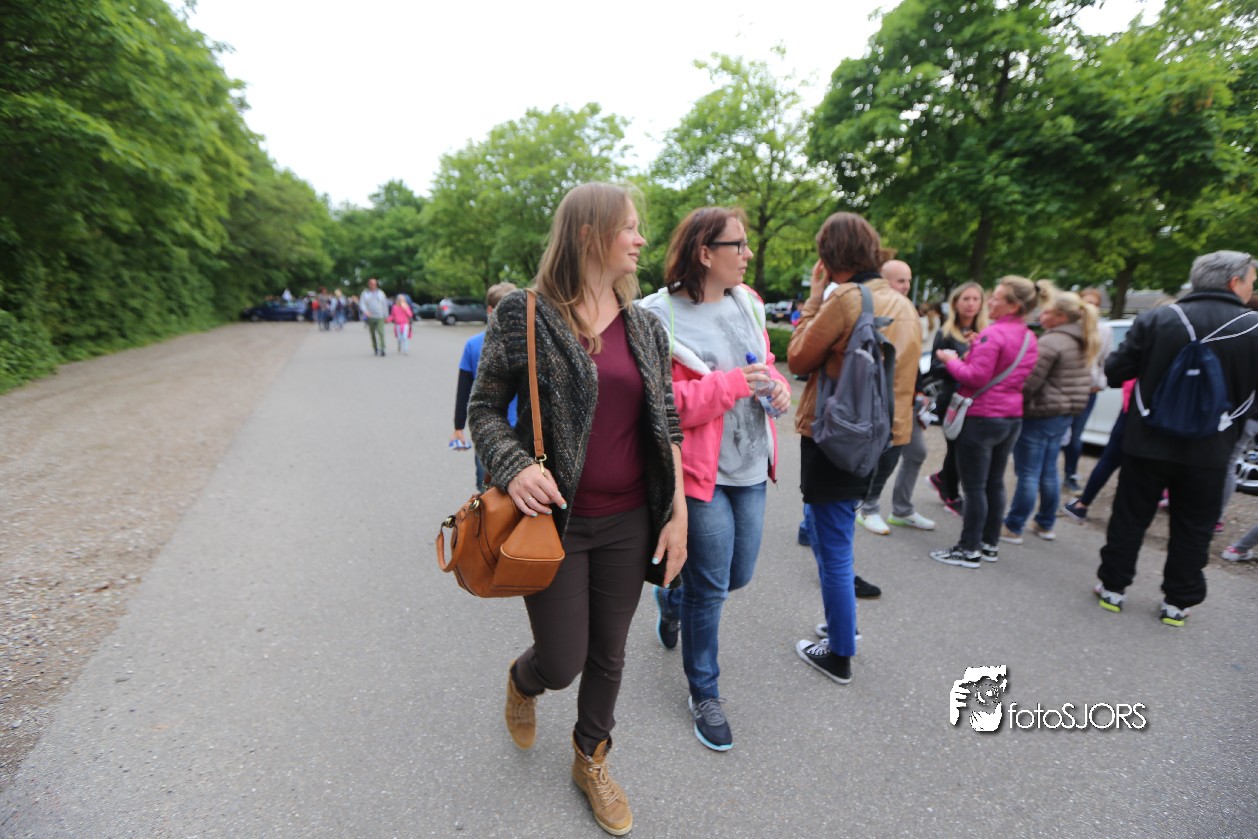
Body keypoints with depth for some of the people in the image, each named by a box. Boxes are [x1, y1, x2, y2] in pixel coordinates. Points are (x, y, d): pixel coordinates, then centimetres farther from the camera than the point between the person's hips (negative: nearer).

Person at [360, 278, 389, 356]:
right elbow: (362, 304, -3)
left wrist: (386, 316, 12)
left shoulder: (381, 293, 11)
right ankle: (375, 348, 21)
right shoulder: (365, 293, 6)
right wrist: (365, 311, -22)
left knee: (381, 332, -16)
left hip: (380, 317, -1)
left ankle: (382, 349, -18)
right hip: (370, 317, 1)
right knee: (372, 334, 8)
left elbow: (385, 305, 14)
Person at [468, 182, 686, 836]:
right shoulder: (523, 314, -8)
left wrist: (678, 513, 2)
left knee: (609, 652, 17)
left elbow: (666, 426, 6)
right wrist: (512, 465, -22)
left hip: (628, 523, 4)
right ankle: (522, 682, 47)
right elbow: (484, 408, -3)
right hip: (556, 519, -4)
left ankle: (591, 761, 47)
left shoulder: (645, 326, 4)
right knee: (563, 662, 6)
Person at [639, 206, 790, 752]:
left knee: (737, 575, 18)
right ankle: (703, 694, 30)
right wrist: (733, 384, -21)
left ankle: (672, 596, 51)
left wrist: (777, 387, -2)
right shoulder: (662, 317, -14)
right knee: (710, 589, 5)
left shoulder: (747, 303, 7)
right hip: (701, 471, -7)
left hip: (752, 466, 7)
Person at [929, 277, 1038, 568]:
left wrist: (951, 360, -5)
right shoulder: (1029, 338, 12)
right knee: (995, 484, 15)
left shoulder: (993, 334, -17)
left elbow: (976, 377, -20)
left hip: (982, 417, -9)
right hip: (1011, 417, 9)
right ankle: (990, 544, 24)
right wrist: (975, 355, 9)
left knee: (974, 487, -2)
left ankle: (969, 550, 5)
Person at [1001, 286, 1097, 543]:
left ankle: (1013, 528, 2)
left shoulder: (1051, 342, -17)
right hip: (1064, 415, 9)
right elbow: (1083, 384, 19)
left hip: (1040, 414, -9)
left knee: (1028, 474, -4)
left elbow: (1029, 382, -19)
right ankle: (1046, 524, 26)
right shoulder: (1082, 343, 13)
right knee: (1049, 472, 17)